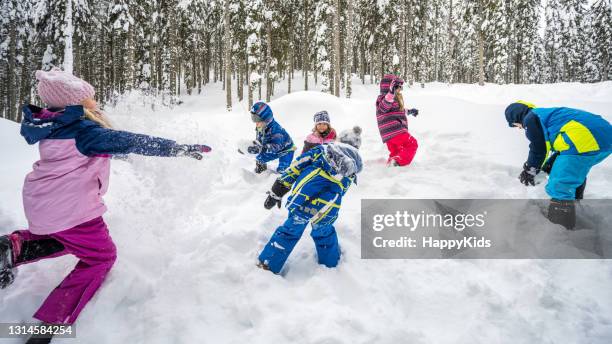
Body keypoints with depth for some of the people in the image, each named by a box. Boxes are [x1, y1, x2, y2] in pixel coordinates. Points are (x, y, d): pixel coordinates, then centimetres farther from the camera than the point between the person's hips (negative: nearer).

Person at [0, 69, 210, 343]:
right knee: (100, 258, 11)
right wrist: (182, 148, -26)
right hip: (70, 209, -8)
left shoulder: (53, 124, 4)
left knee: (71, 238, 35)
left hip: (40, 203, 8)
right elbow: (132, 143, -26)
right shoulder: (85, 129, -20)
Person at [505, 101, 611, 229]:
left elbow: (538, 149, 4)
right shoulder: (547, 115, 33)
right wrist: (546, 166, 36)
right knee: (575, 172, 35)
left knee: (559, 186, -7)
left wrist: (530, 171, 18)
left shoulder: (530, 118, 5)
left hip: (585, 142, -10)